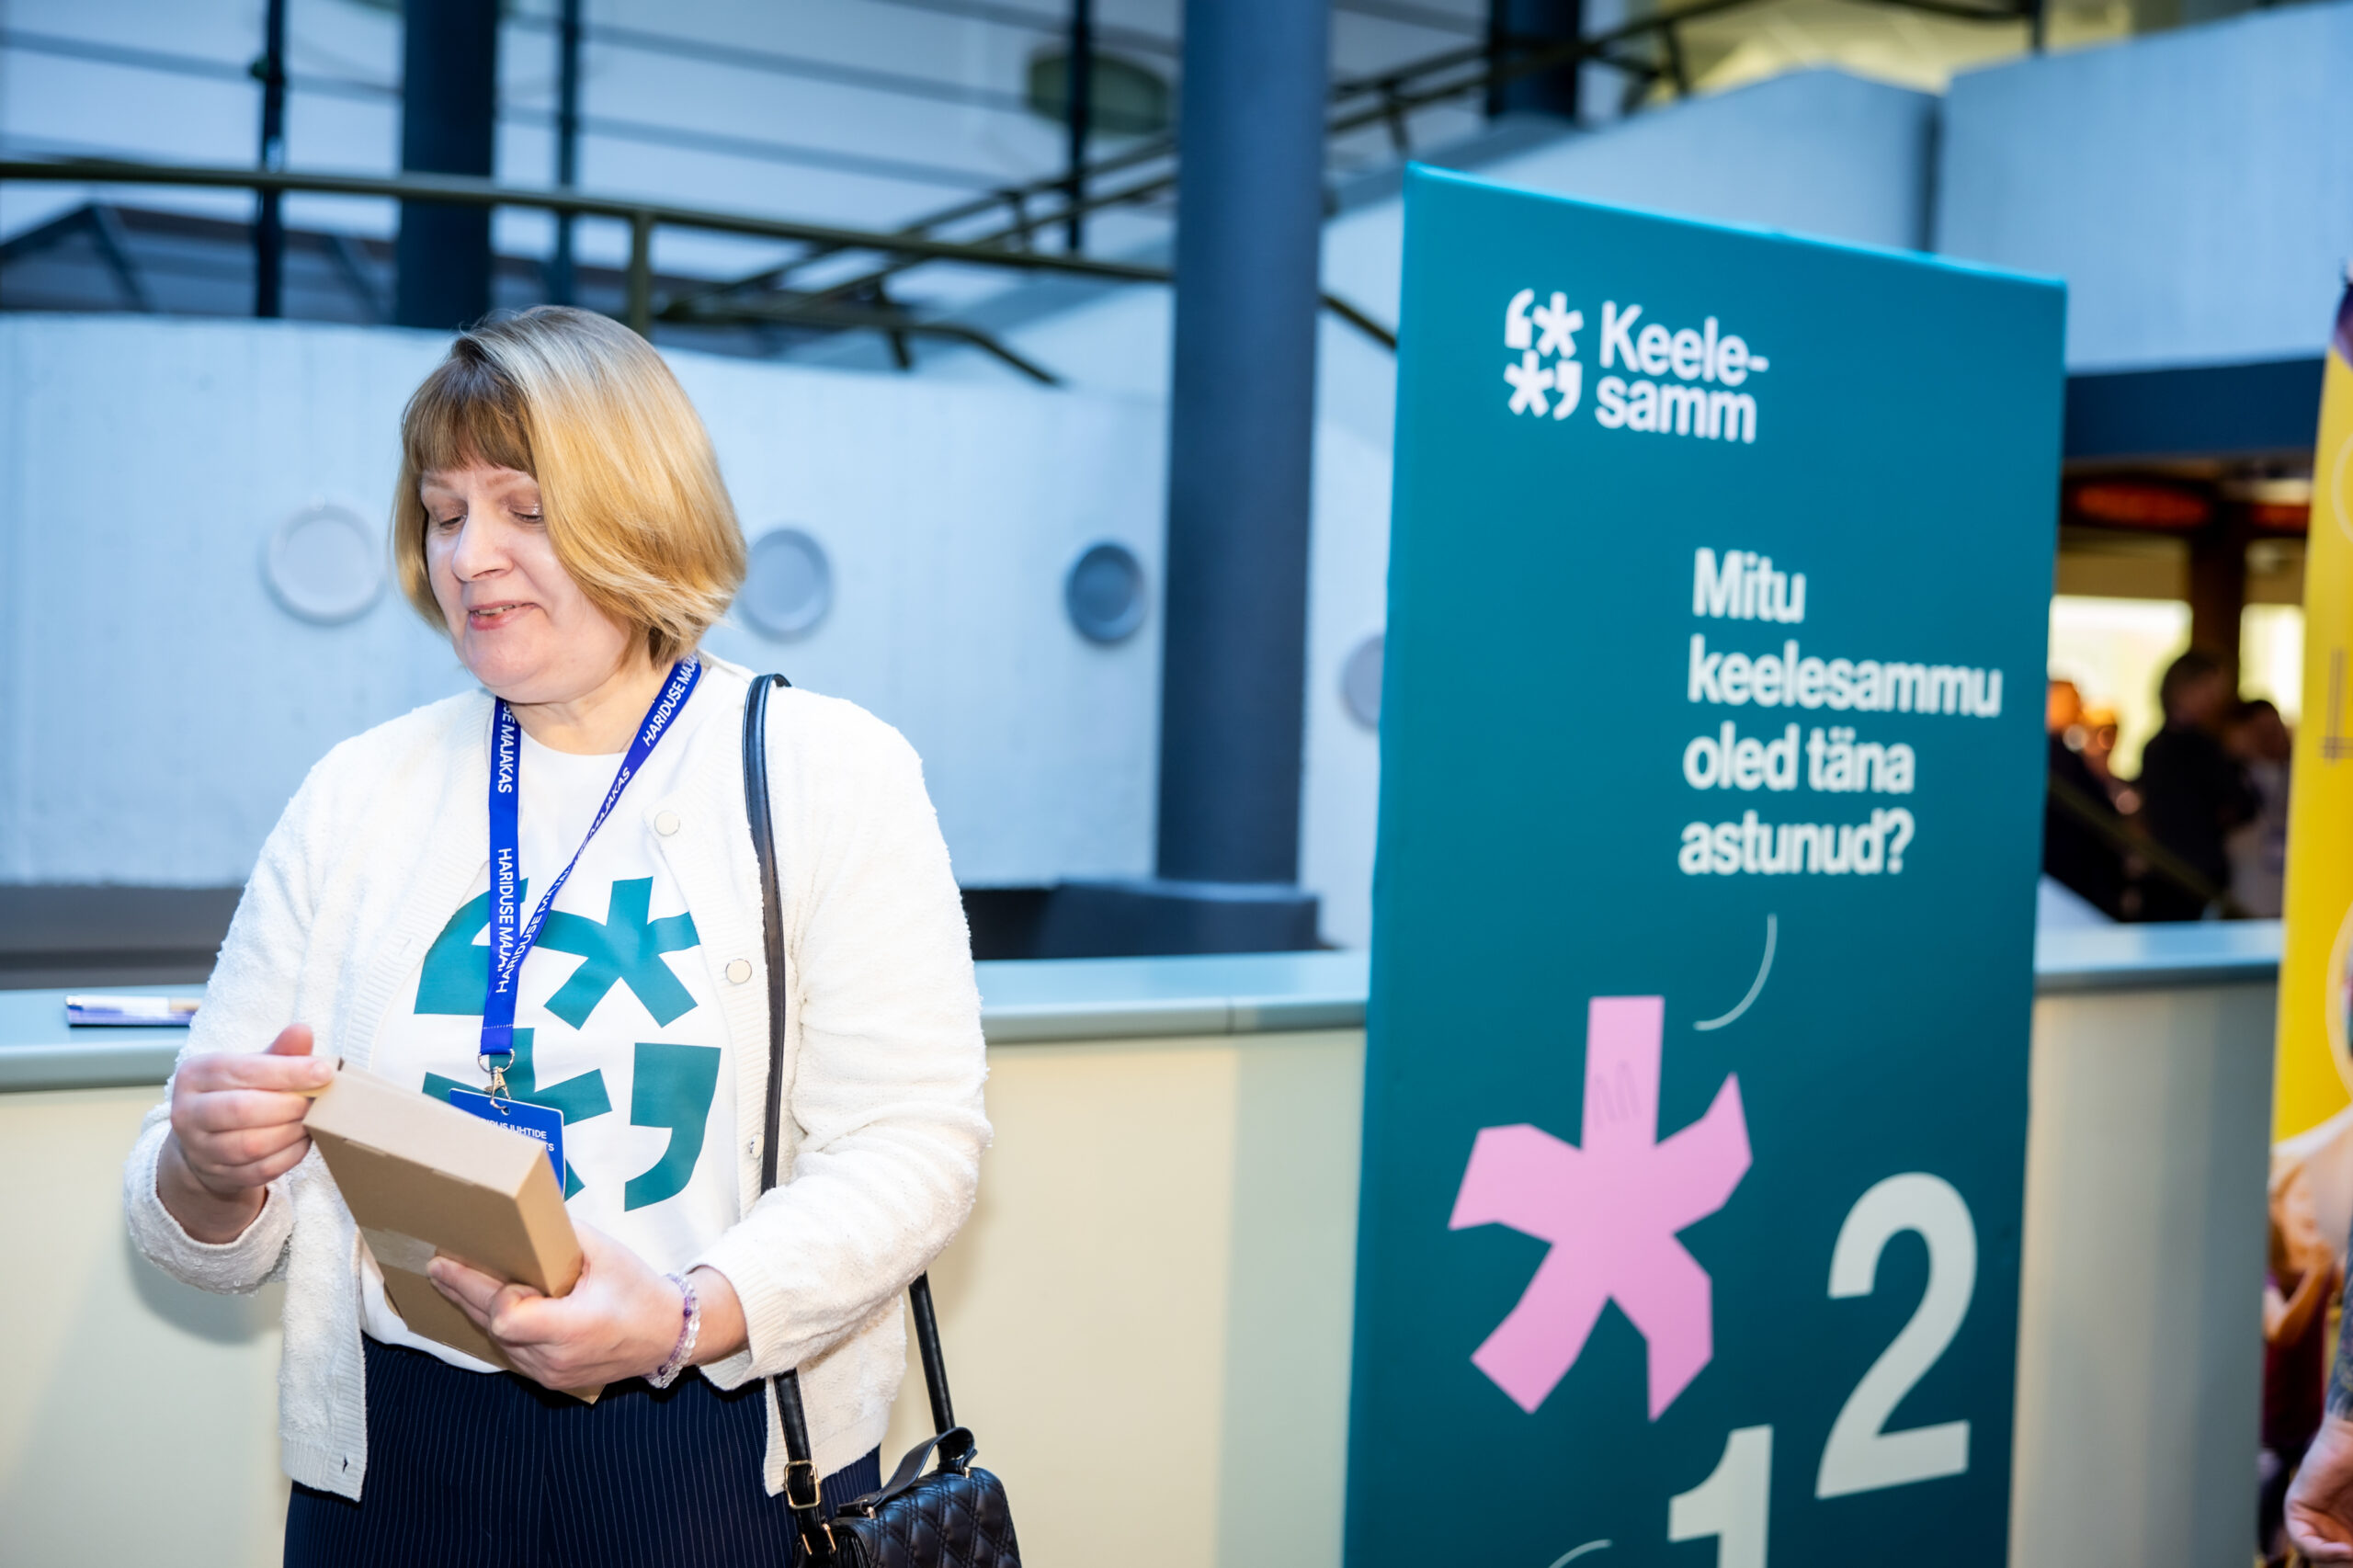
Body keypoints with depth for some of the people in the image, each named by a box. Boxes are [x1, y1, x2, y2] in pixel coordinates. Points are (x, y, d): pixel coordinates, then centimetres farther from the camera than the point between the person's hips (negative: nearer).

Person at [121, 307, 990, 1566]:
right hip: (398, 1464, 3)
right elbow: (223, 1242, 5)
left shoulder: (834, 774, -4)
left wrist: (690, 1318, -26)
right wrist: (208, 1177, -18)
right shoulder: (357, 795, 4)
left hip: (731, 1467, -2)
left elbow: (912, 1143, -12)